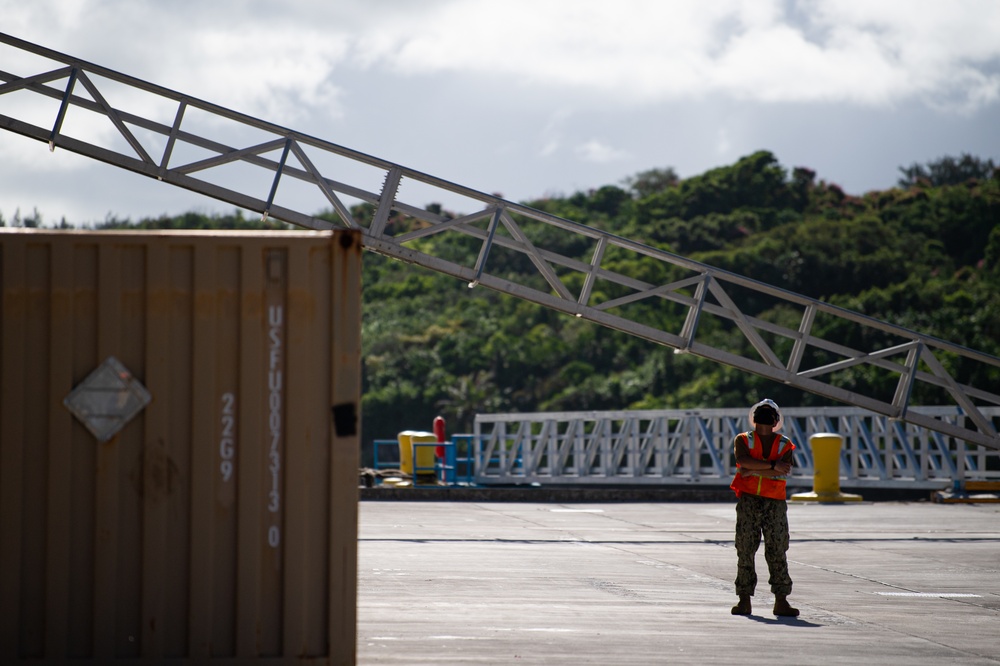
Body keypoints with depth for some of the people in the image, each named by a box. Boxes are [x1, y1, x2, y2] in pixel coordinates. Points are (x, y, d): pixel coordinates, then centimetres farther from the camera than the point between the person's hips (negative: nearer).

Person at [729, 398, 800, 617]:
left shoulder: (785, 445, 10)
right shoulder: (743, 440, 9)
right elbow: (744, 460, -13)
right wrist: (772, 465, -16)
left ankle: (781, 601, 0)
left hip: (775, 503, 1)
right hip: (748, 501, 0)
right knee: (745, 550, -2)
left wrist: (752, 470, -11)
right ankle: (744, 600, 2)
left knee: (777, 551, -1)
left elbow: (783, 472, -8)